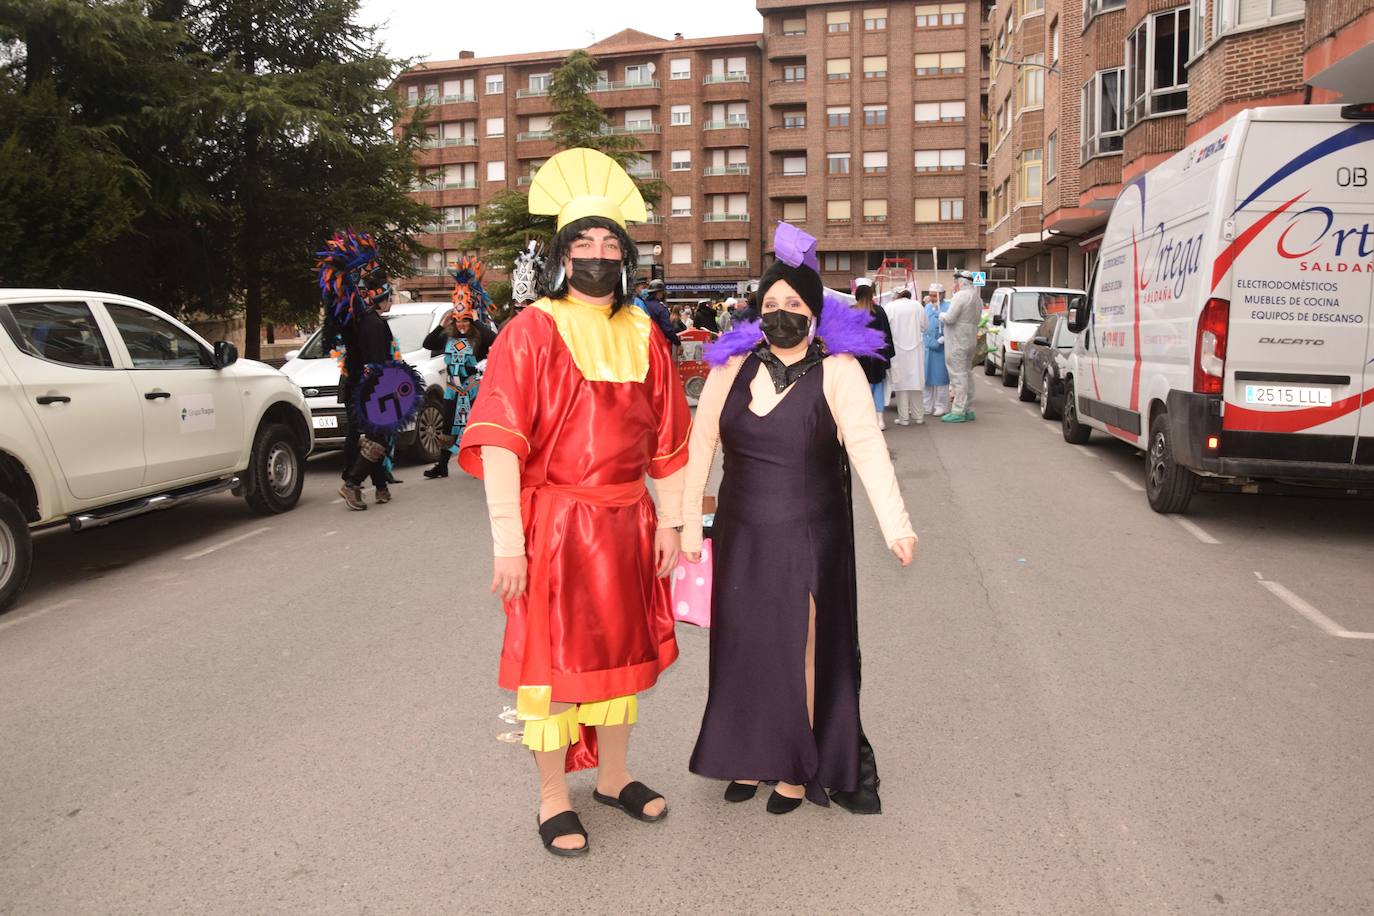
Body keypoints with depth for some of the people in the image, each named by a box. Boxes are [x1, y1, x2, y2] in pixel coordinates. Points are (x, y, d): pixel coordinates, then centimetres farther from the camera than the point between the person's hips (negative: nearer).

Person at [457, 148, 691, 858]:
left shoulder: (643, 335, 7)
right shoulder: (531, 331, -8)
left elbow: (667, 440, 10)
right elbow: (500, 440, -16)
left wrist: (668, 522, 6)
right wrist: (507, 538, -22)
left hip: (626, 523, 5)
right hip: (553, 524, -5)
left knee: (622, 648, 16)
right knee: (554, 659, 5)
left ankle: (614, 778, 36)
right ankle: (553, 801, 23)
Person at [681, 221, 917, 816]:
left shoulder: (837, 371, -10)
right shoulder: (734, 366, 1)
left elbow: (866, 445, -22)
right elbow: (701, 442, 3)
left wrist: (895, 524, -33)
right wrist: (689, 521, 0)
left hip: (810, 540, -3)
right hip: (741, 537, 4)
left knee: (802, 652, 8)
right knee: (743, 649, 13)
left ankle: (798, 769, 25)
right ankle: (750, 757, 31)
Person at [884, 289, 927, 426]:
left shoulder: (890, 306, -7)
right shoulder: (917, 305, -1)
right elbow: (923, 326, 4)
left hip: (897, 348, -2)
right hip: (915, 348, 2)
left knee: (900, 381, 3)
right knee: (915, 380, 10)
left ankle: (903, 417, 3)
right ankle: (918, 415, 15)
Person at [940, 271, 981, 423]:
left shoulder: (961, 296, -15)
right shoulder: (977, 298, 16)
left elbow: (950, 318, -21)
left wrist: (941, 315, 1)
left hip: (958, 342, -10)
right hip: (970, 341, 10)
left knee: (958, 375, -8)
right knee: (967, 374, 15)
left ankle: (958, 412, -8)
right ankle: (968, 410, 20)